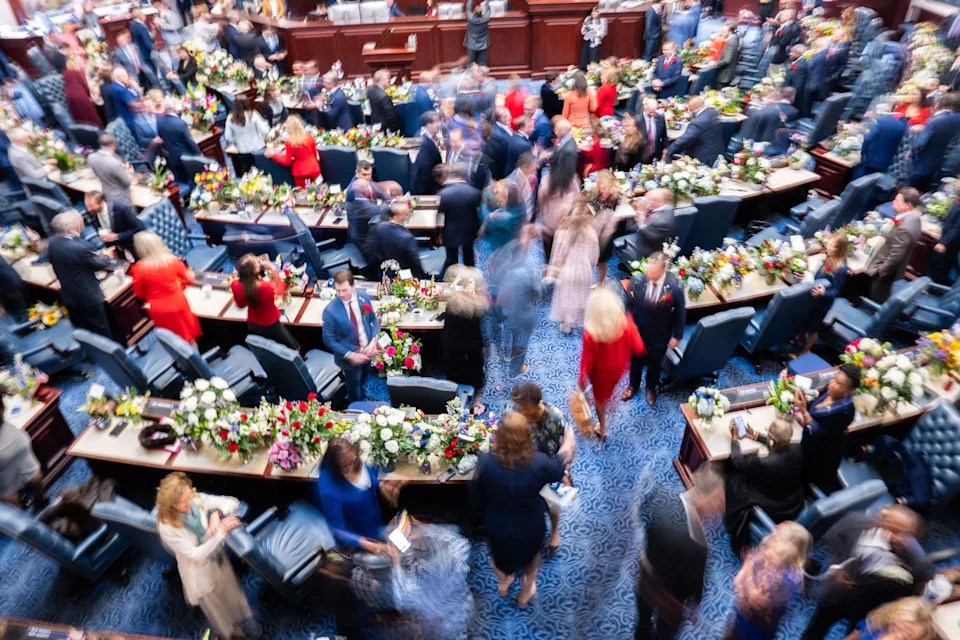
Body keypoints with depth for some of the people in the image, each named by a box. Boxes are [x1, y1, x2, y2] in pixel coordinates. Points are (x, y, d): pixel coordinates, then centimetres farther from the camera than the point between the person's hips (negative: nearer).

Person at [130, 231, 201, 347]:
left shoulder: (139, 268, -20)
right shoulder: (172, 259, -13)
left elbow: (139, 293, -6)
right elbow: (188, 277, 2)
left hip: (159, 310, -1)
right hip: (179, 304, 2)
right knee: (187, 333, 19)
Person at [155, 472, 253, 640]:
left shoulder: (197, 499, -23)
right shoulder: (167, 527, -32)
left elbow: (233, 502, -16)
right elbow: (196, 554, -28)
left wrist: (216, 513, -36)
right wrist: (221, 531, -36)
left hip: (218, 560, 4)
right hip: (200, 573, -3)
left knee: (231, 595, 27)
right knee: (215, 608, 23)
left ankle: (237, 624, 57)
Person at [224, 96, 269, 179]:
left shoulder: (231, 118, -8)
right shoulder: (253, 115, -15)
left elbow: (227, 137, -5)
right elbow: (265, 131, -15)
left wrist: (235, 141, 15)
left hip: (243, 151, 2)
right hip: (258, 148, -2)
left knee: (245, 174, 15)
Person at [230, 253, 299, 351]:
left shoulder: (235, 285, -22)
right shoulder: (265, 286, -38)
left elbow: (241, 304, 1)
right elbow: (280, 292, -13)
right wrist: (274, 271, -13)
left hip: (252, 326, 6)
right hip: (271, 326, -5)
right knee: (295, 349, 17)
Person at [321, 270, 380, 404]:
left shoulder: (364, 298, -16)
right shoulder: (330, 311, -28)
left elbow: (373, 320, -2)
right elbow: (329, 340, -19)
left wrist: (373, 342, -17)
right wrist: (350, 355, -24)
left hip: (367, 351, 4)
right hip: (349, 356, -4)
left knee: (362, 380, 31)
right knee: (354, 387, 20)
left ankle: (361, 395, 63)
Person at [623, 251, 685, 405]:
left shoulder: (675, 287, -26)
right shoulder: (637, 281, -24)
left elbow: (681, 312, -10)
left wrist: (677, 335, -3)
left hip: (660, 336, -1)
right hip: (637, 331, 1)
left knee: (655, 364, 25)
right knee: (635, 361, 25)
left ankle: (651, 388, 54)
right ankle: (633, 385, 55)